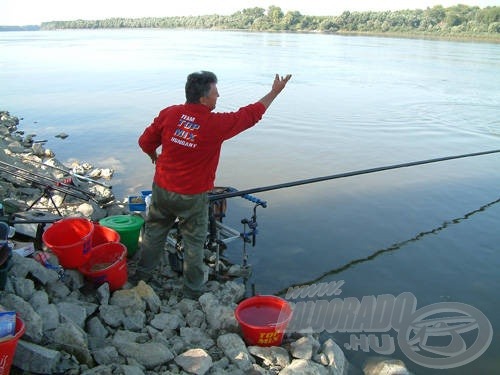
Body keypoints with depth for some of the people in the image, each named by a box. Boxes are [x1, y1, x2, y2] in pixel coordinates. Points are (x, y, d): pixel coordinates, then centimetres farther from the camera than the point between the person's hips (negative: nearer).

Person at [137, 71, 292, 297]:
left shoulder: (169, 114, -8)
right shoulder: (217, 124, -18)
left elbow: (145, 142, 1)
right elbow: (252, 113, -6)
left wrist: (154, 156, 23)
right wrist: (275, 91, 7)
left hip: (162, 188, 4)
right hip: (192, 196, -4)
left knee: (155, 229, 23)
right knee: (194, 240, 14)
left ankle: (144, 271, 43)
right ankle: (193, 286, 31)